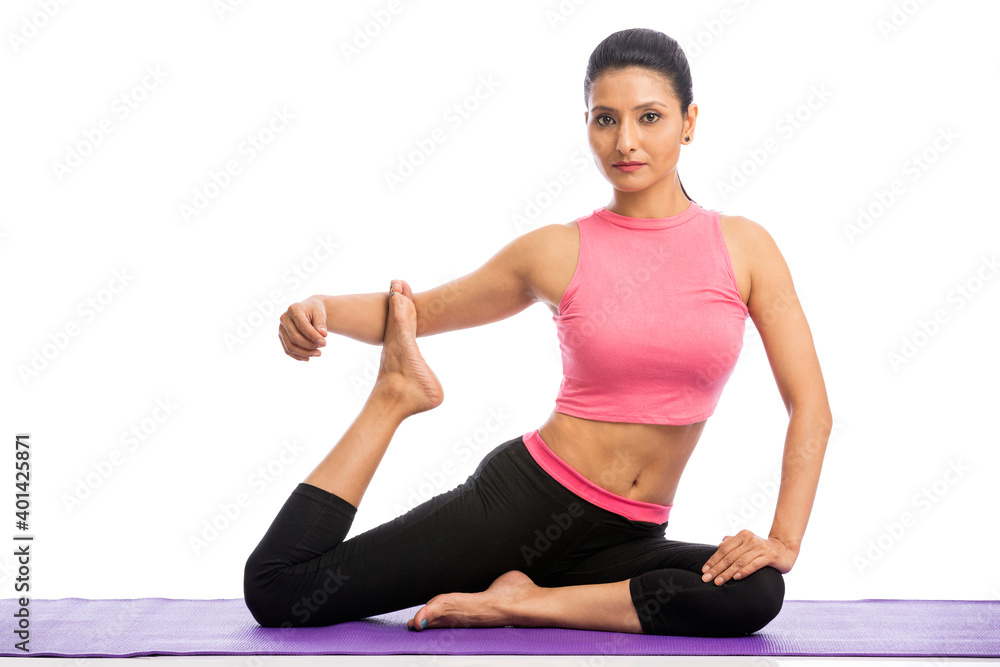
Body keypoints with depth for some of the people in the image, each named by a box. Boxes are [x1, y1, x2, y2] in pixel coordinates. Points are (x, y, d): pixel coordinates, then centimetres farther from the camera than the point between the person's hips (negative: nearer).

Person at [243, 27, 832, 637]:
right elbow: (412, 312, 11)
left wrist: (784, 540, -13)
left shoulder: (743, 246, 1)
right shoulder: (559, 253, -1)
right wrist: (322, 311, -10)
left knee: (757, 593, -32)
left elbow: (810, 405, 0)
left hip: (624, 540, 2)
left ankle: (529, 603, -14)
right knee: (276, 592, -10)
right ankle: (396, 395, 7)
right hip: (525, 496, -2)